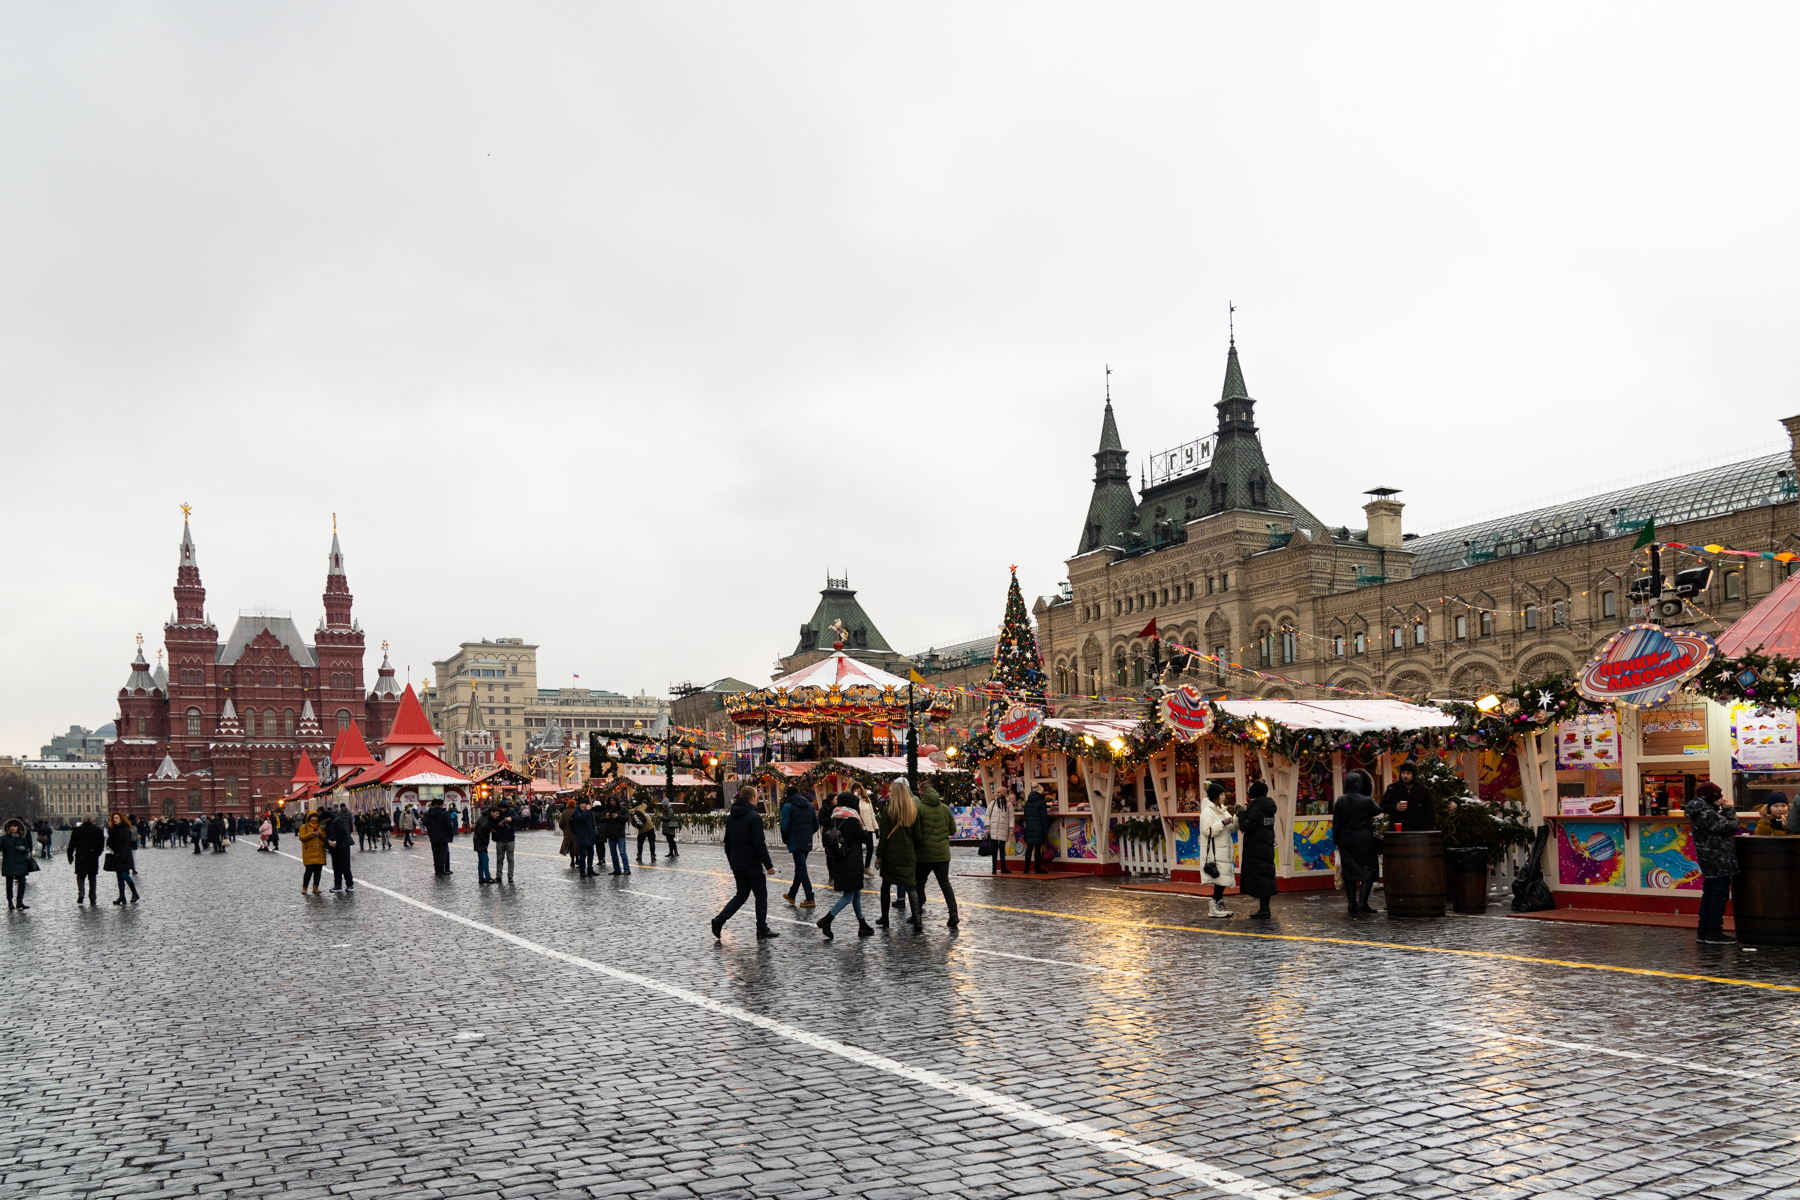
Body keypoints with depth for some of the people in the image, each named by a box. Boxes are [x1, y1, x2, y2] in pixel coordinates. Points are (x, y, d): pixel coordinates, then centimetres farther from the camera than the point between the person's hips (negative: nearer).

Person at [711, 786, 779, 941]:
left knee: (741, 894, 14)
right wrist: (768, 865, -11)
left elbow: (727, 842, 14)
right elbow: (759, 844, -17)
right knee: (761, 894, 7)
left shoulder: (730, 817, 9)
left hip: (736, 863, 7)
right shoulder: (754, 817, -14)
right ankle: (762, 928, 11)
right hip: (751, 863, -7)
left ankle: (720, 919, -2)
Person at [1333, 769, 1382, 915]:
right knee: (1368, 871, 5)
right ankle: (1362, 903, -5)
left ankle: (1353, 906, 9)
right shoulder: (1367, 801, -12)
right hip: (1364, 841, -3)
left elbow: (1336, 823, 4)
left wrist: (1336, 841, 12)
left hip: (1346, 841, 3)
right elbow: (1378, 811, 8)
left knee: (1349, 872, 9)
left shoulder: (1340, 801, 0)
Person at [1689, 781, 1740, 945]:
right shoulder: (1708, 814, -21)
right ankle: (1714, 932, -1)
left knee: (1708, 895, 14)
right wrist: (1729, 810, -8)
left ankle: (1703, 931, 17)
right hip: (1719, 861, -10)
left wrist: (1724, 810, 6)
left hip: (1708, 861, 10)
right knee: (1720, 894, -4)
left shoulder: (1698, 812, 11)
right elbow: (1731, 827, -20)